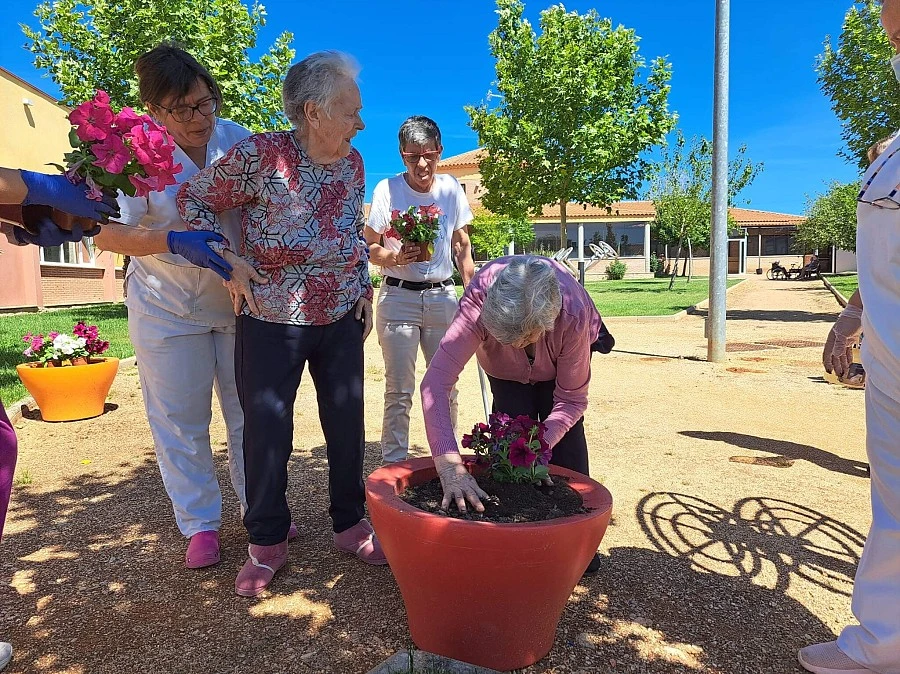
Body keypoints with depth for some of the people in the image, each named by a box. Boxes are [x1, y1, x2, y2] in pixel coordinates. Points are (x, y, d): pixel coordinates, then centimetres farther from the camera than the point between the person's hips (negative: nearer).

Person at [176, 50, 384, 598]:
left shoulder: (353, 162, 2)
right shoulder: (260, 155, -16)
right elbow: (194, 199, -6)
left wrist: (365, 290, 12)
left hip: (342, 318, 5)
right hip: (271, 321, -4)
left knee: (348, 424, 10)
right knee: (267, 431, 4)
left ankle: (351, 523, 30)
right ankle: (268, 542, 24)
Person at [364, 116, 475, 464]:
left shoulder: (451, 188, 3)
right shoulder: (387, 189, -6)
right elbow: (369, 247, -2)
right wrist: (396, 257, -22)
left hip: (443, 296, 3)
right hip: (398, 296, -3)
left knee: (446, 386, 9)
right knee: (399, 392, -1)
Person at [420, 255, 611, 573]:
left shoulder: (574, 314, -42)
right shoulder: (479, 300, -45)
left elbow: (571, 399, -26)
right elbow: (435, 381, -51)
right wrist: (450, 466, -60)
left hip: (559, 363, 0)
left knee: (567, 439, -7)